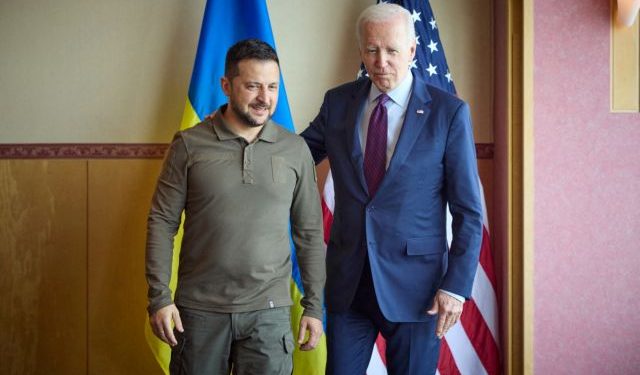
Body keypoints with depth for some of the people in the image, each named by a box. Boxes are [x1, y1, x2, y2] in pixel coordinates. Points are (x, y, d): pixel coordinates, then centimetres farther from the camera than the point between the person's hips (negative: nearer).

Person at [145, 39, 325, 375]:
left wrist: (314, 306, 5)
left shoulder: (296, 150, 3)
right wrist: (159, 296, -7)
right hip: (199, 309, 0)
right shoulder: (189, 145, -2)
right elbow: (162, 222, -1)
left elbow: (309, 233, 6)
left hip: (269, 311, 1)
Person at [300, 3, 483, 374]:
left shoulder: (449, 112, -6)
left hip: (414, 285, -3)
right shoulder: (338, 102, 4)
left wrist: (457, 286, -11)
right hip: (348, 281, 3)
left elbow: (469, 211, -5)